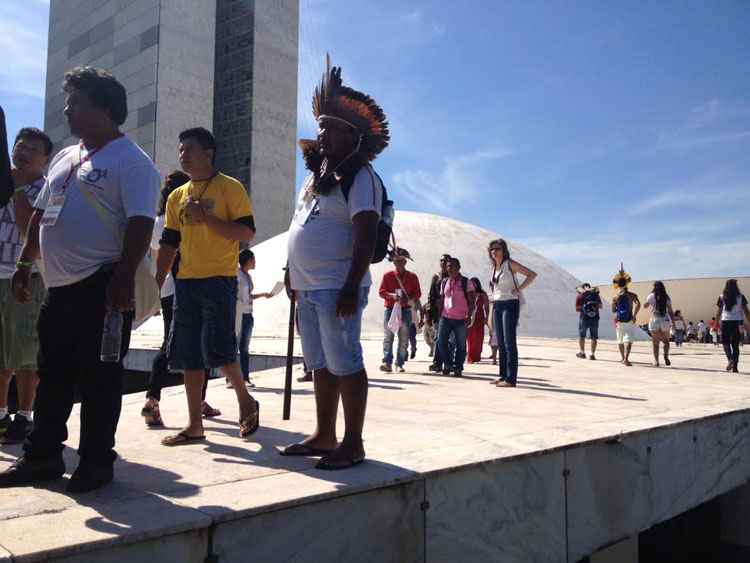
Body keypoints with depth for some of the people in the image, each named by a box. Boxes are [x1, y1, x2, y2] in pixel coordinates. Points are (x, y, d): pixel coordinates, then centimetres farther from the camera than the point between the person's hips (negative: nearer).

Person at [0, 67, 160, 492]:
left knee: (98, 377, -1)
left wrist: (124, 278, -24)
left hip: (102, 288, -8)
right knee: (53, 374, 14)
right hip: (60, 286, 8)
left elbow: (141, 224, -17)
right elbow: (41, 215, 23)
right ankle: (43, 456, 26)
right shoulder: (64, 158, 19)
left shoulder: (131, 161, -7)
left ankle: (97, 462, 11)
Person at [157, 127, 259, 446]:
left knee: (216, 349, -12)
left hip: (219, 280, -6)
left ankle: (246, 401, 14)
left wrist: (205, 216, -16)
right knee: (188, 355, 6)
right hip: (186, 282, 6)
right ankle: (195, 425, 14)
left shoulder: (230, 188, -2)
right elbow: (168, 244, 17)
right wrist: (157, 285, 11)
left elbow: (246, 232, -10)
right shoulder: (177, 196, 16)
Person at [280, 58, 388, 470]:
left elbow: (365, 235, -19)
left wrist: (351, 287, -25)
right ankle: (324, 436, 24)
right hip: (309, 288, 9)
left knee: (345, 364, -5)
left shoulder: (359, 177, -9)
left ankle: (353, 444, 5)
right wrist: (294, 274, 23)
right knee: (320, 364, 13)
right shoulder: (317, 173, 19)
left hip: (337, 289, -9)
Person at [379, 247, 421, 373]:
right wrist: (392, 295, -17)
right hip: (390, 309, -1)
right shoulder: (387, 275, 6)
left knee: (404, 338, 0)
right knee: (388, 337, -9)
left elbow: (418, 293, 8)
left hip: (406, 310, 1)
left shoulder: (412, 277, 8)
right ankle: (387, 363, -11)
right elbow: (381, 292, 1)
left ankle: (399, 364, 6)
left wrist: (410, 299, -13)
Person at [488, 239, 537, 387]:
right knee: (500, 342, 8)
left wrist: (519, 289, -15)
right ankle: (503, 375, 14)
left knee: (509, 342, -10)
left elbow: (532, 274, -12)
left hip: (510, 304, -7)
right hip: (497, 305, 7)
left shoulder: (510, 264, -7)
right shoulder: (494, 267, 13)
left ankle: (511, 379, -10)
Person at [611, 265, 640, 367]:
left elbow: (613, 310, 6)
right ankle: (626, 358, -25)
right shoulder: (632, 295, -2)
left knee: (620, 340, 18)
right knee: (628, 340, -9)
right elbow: (638, 304, -19)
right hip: (629, 320, -2)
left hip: (619, 321, 2)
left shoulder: (615, 296, 1)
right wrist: (634, 315, -14)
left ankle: (622, 357, 31)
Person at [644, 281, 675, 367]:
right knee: (666, 341, 16)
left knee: (655, 343, 6)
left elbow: (645, 306, 15)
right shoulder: (666, 298, 3)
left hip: (655, 322, -1)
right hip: (665, 321, 1)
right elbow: (670, 311, 2)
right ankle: (666, 355, -9)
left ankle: (656, 361, -3)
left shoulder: (651, 296, 0)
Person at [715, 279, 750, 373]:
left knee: (725, 342, 11)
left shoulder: (722, 297, 1)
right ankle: (735, 366, 5)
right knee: (735, 345, 8)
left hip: (725, 321, -1)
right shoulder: (741, 297, 2)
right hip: (737, 322, 1)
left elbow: (718, 312, 2)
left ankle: (730, 359, -14)